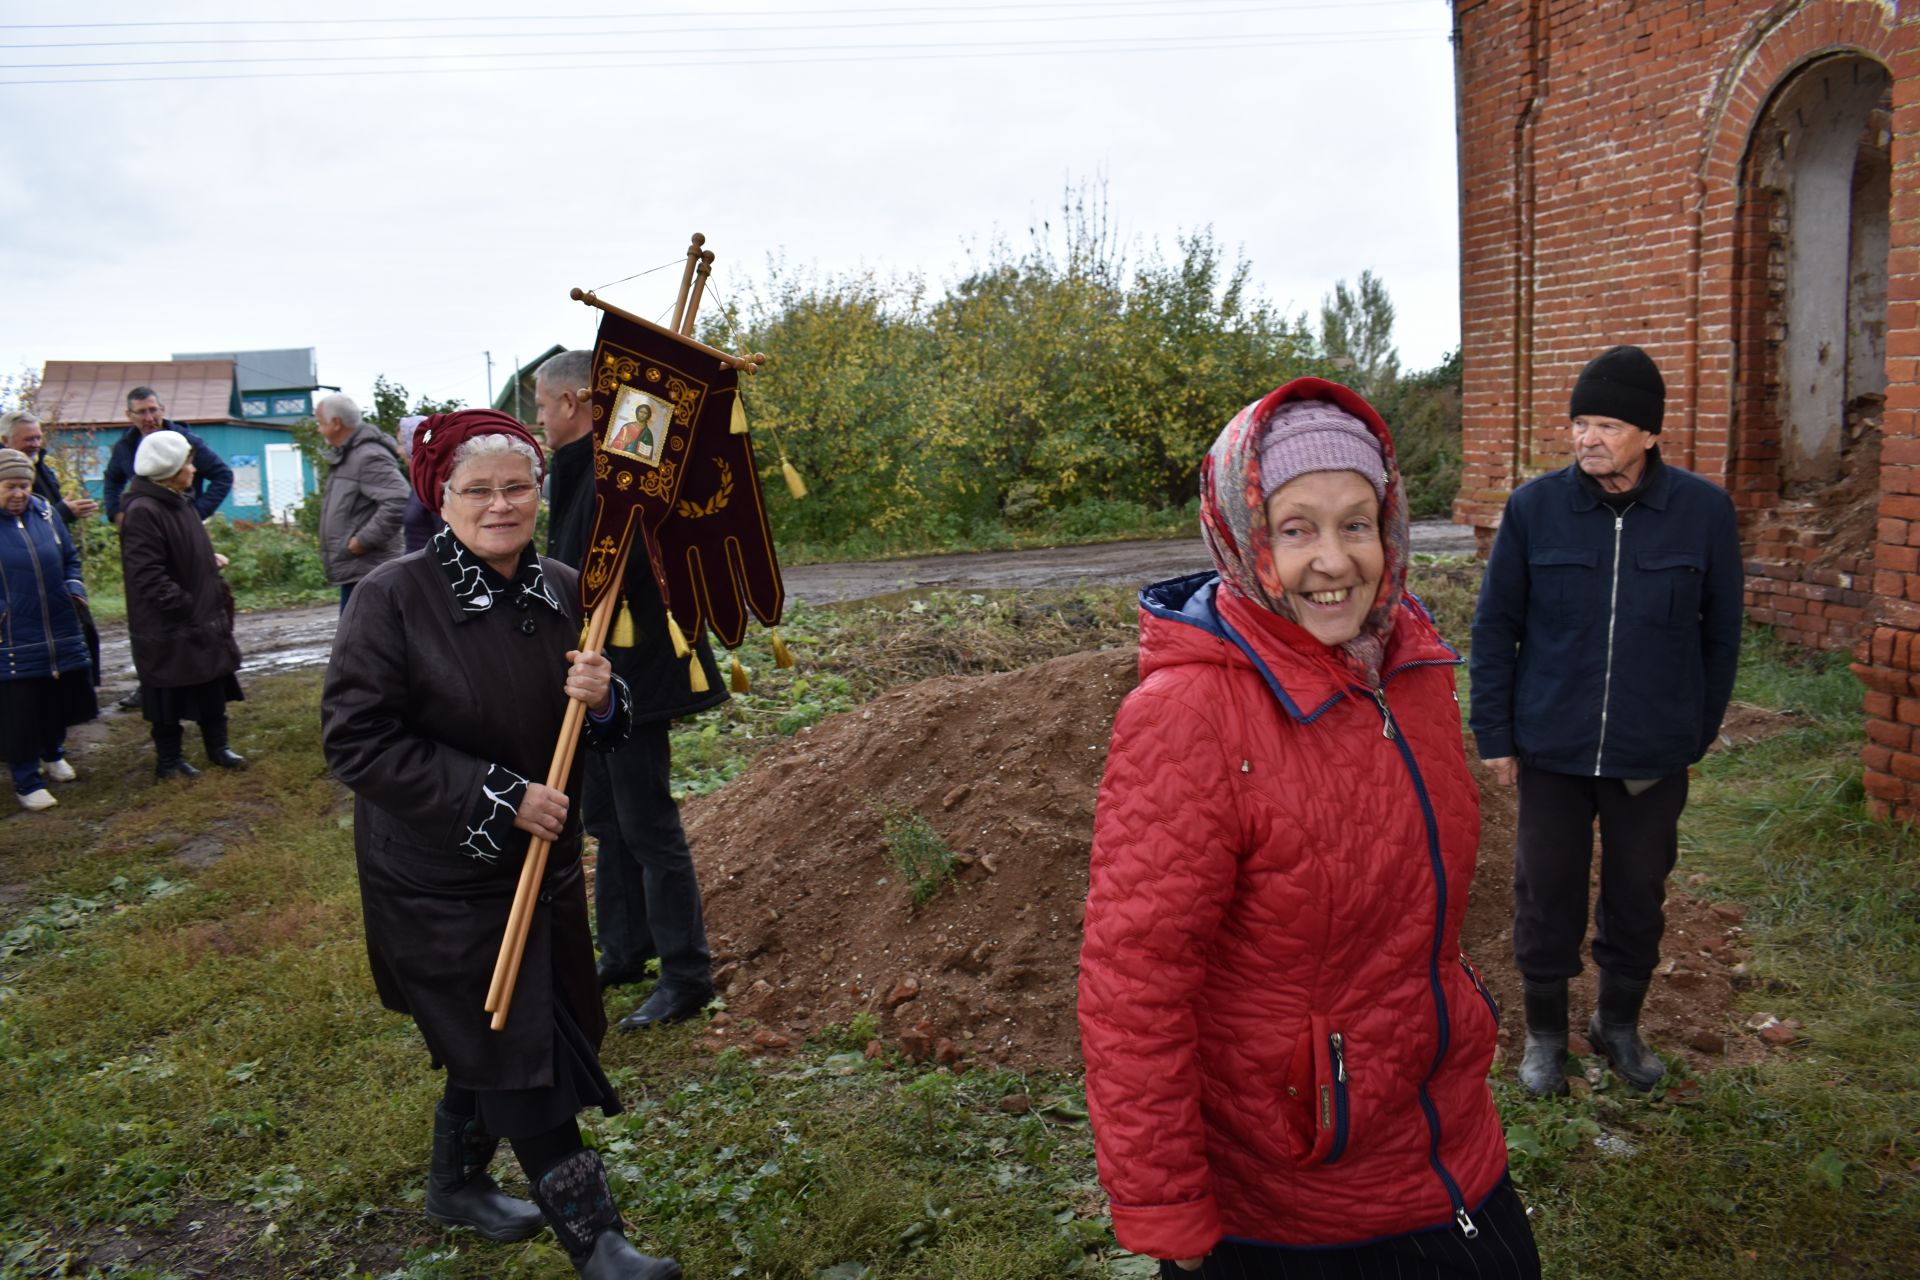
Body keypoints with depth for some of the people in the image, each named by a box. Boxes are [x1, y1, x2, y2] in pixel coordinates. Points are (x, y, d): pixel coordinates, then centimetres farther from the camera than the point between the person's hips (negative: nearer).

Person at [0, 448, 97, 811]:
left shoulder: (45, 513, 5)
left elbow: (70, 558, 16)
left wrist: (74, 587, -1)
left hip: (60, 631, 5)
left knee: (60, 699, 18)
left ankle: (53, 754, 43)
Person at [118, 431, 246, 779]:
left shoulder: (180, 502, 11)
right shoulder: (142, 512, -20)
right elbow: (148, 576, -23)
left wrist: (211, 558, 6)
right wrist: (187, 607, -22)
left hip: (204, 617, 9)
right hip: (167, 626, -9)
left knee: (213, 683, 15)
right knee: (170, 694, 4)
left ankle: (217, 748, 28)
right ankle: (168, 761, 18)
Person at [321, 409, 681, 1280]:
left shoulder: (563, 593, 0)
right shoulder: (393, 599, -16)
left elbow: (602, 738, 9)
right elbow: (357, 742, -19)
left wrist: (603, 702, -17)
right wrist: (498, 798, -23)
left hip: (543, 863, 6)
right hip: (439, 878, -6)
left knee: (496, 1039, 21)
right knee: (522, 1056, 0)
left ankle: (456, 1184, 46)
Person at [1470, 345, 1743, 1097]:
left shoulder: (1704, 511, -7)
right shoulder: (1534, 508, -8)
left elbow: (1721, 632, 4)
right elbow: (1495, 627, -2)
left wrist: (1700, 729, 6)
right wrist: (1495, 736, -3)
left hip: (1653, 756, 1)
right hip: (1551, 750, -1)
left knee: (1638, 896, 15)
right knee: (1546, 894, 11)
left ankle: (1619, 1023, 38)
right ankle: (1544, 1031, 31)